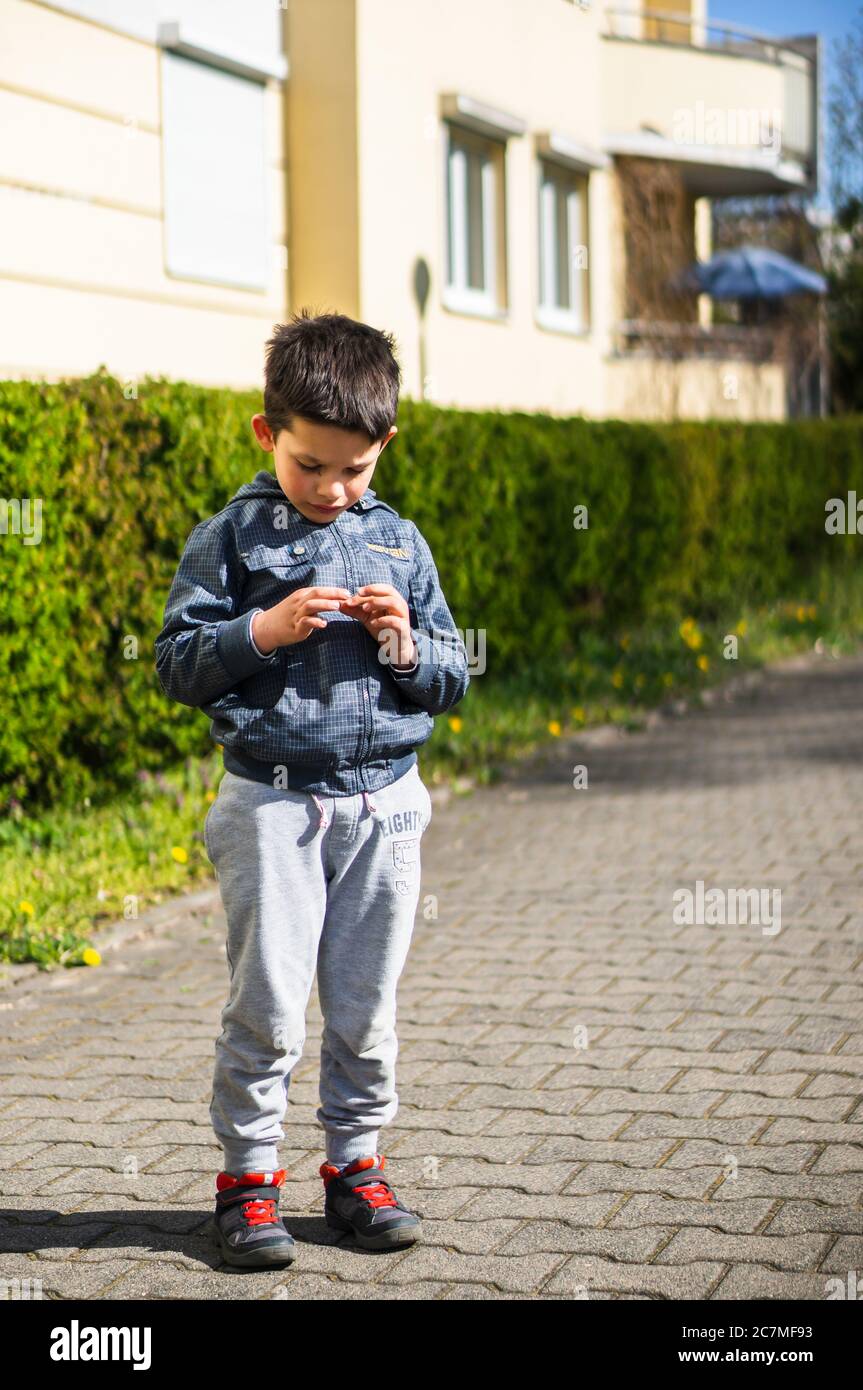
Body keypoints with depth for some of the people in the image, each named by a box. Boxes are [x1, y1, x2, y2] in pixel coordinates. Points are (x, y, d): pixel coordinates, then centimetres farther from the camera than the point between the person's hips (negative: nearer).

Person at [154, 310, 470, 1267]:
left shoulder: (400, 542, 10)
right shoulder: (232, 537, 0)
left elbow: (452, 679, 13)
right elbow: (175, 662, -3)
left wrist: (405, 645, -8)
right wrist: (262, 631, -17)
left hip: (383, 805, 3)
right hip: (272, 803, -3)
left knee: (366, 1005, 9)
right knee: (267, 1004, -2)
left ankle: (355, 1164, 22)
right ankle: (247, 1176, 11)